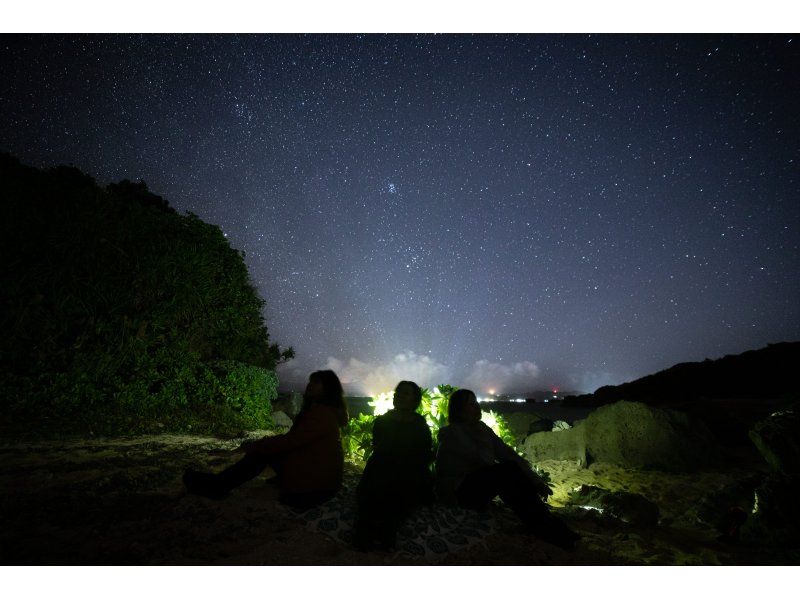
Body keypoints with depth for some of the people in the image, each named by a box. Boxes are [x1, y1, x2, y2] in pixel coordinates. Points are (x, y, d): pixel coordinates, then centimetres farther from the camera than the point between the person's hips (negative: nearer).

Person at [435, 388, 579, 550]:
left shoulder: (482, 429, 12)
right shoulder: (451, 432, -11)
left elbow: (506, 452, 3)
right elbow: (479, 459, -21)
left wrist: (534, 479, -8)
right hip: (457, 492, -7)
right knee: (508, 471, -26)